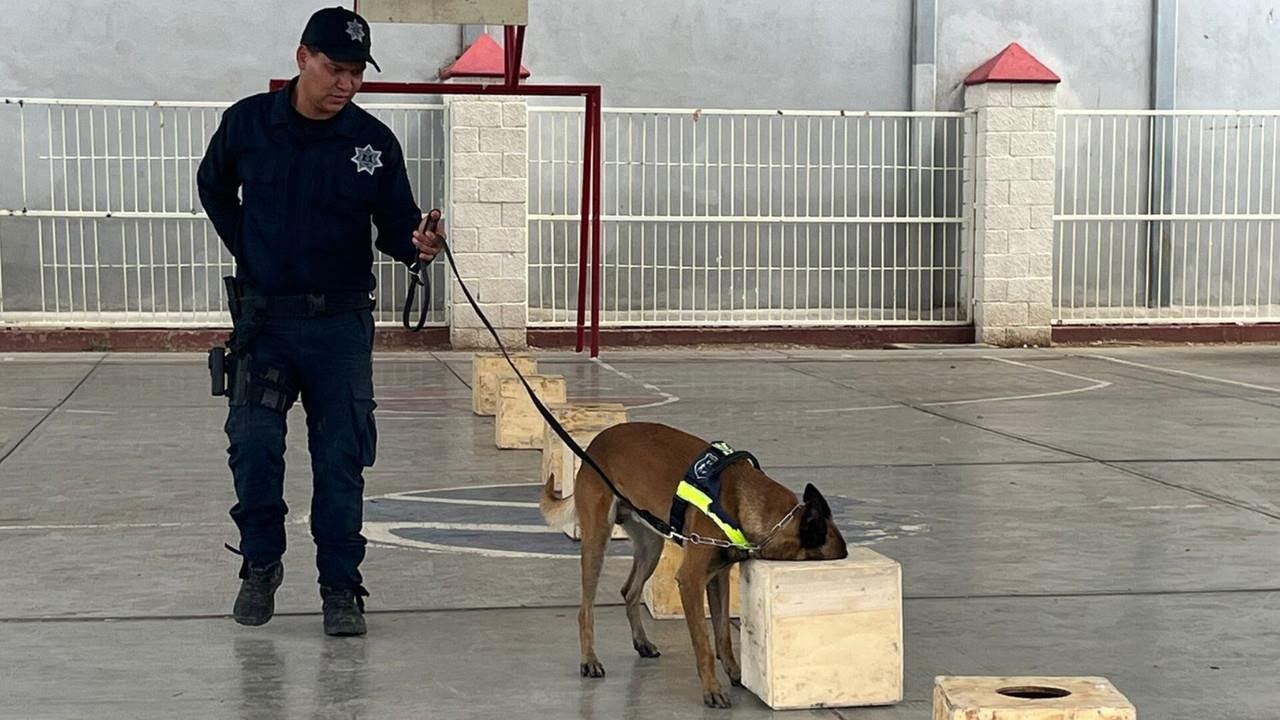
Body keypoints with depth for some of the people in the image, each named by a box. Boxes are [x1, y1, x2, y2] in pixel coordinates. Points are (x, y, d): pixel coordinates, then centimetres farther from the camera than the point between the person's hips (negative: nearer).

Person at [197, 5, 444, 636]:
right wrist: (246, 249, 8)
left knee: (341, 457, 1)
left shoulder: (374, 142, -5)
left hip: (341, 323, 0)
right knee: (254, 444, -6)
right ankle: (261, 562, 16)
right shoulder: (247, 123, -3)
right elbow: (214, 188, 17)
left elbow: (395, 228, 1)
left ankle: (340, 585, 13)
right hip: (263, 317, 0)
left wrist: (418, 245, -21)